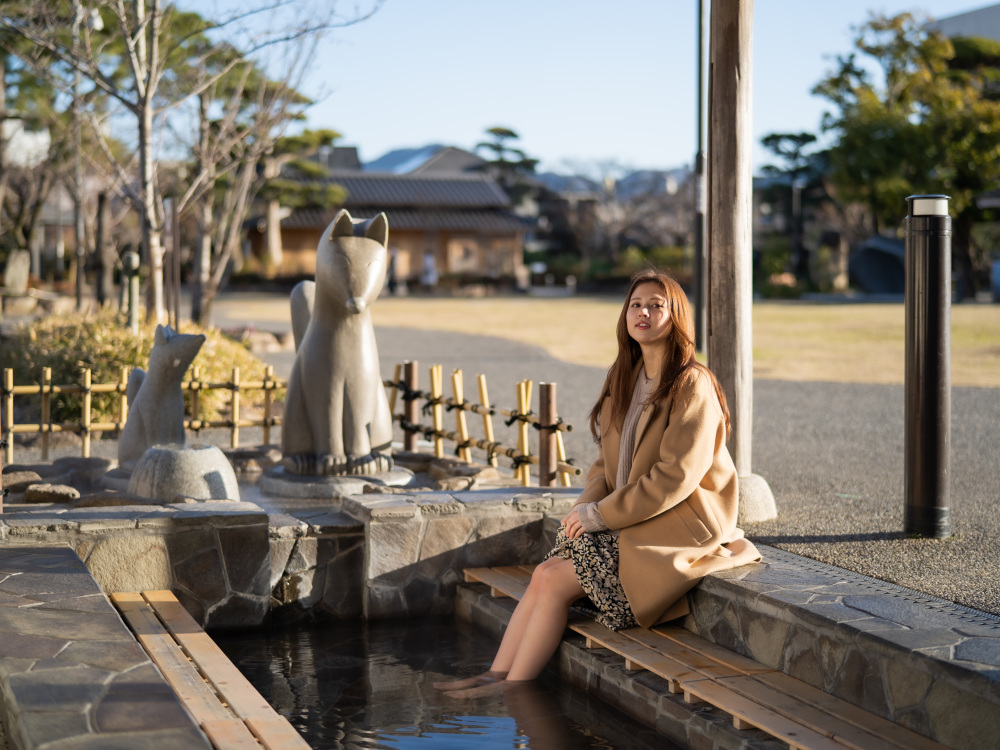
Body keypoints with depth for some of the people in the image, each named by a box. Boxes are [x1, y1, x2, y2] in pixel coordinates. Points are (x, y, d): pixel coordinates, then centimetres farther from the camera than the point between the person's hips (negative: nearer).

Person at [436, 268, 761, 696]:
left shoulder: (692, 387, -13)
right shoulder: (625, 379, 13)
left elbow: (673, 477, -19)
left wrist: (601, 515, -17)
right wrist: (586, 506, -3)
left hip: (677, 529, -7)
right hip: (628, 521, 7)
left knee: (555, 580, -17)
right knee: (545, 574, -13)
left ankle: (511, 692, -10)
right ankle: (497, 676, -13)